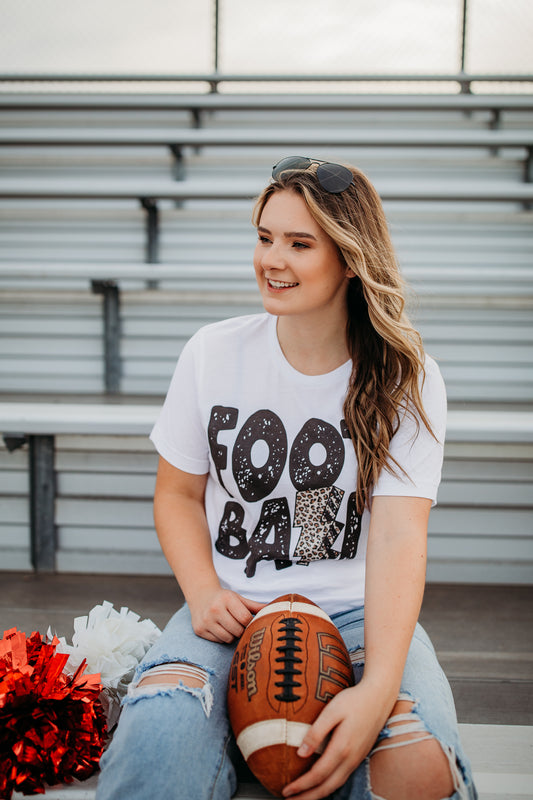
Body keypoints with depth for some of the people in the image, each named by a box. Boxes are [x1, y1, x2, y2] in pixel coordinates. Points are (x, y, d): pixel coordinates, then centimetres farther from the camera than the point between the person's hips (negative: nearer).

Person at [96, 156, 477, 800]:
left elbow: (399, 536, -14)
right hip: (234, 607, 0)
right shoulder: (213, 354, 2)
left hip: (355, 612, 1)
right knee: (158, 736, -33)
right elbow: (178, 492, 11)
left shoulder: (405, 382, -4)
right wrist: (204, 592, -9)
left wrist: (377, 687, -29)